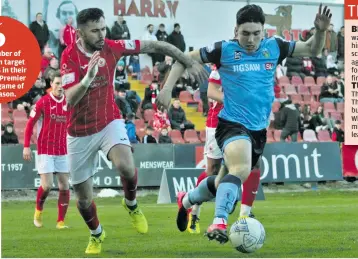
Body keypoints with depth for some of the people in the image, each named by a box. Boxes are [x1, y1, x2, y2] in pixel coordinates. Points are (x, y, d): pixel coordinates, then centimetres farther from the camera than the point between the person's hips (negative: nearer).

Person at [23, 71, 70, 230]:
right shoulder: (43, 102, -8)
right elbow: (30, 124, -2)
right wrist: (26, 146, -6)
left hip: (63, 151, 3)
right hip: (45, 150, -3)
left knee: (64, 186, 0)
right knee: (47, 185, -10)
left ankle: (61, 221, 8)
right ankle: (38, 210, 18)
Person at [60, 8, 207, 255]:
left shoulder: (111, 47, -10)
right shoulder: (70, 56, -18)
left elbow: (154, 46, -2)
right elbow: (69, 99, -27)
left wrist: (189, 62, -3)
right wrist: (87, 79, -45)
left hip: (110, 123, 1)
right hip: (80, 133, -1)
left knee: (126, 166, -31)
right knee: (84, 199, 7)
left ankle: (131, 204, 2)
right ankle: (96, 235, 38)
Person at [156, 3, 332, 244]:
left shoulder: (274, 47, 2)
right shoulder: (225, 50, -8)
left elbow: (312, 50, 11)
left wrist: (321, 31, -8)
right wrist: (167, 89, -7)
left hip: (259, 129, 5)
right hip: (232, 124, -5)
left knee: (224, 182, 20)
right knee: (241, 170, -35)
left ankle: (187, 200, 47)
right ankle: (219, 223, -40)